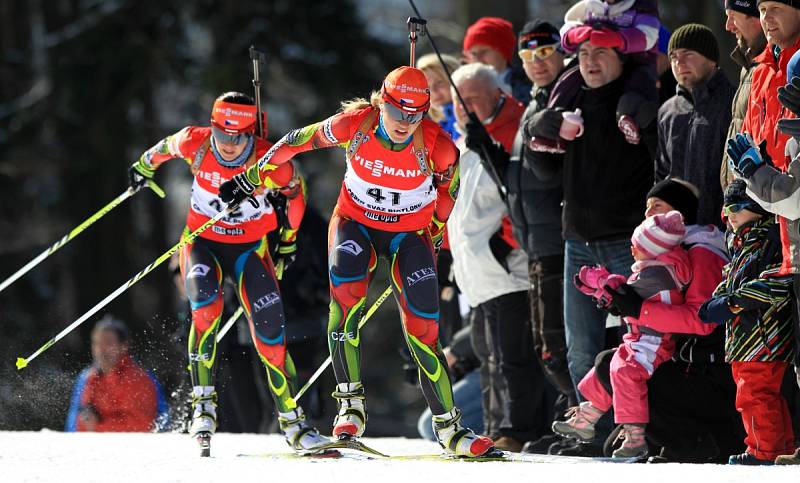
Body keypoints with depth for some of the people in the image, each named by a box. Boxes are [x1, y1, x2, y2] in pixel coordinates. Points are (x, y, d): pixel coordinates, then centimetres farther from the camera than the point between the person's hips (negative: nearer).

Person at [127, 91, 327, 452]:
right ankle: (203, 401, -22)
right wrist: (146, 165, 25)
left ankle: (291, 420, 7)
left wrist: (288, 239, 13)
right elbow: (166, 146, 5)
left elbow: (295, 193, 0)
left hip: (250, 249, 0)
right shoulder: (195, 145, -20)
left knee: (270, 333, -7)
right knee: (206, 306, -29)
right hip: (203, 242, 0)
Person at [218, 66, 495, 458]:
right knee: (345, 291, -29)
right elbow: (297, 141, -6)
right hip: (355, 223, 0)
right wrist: (252, 177, 3)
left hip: (409, 234, 0)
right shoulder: (354, 124, -22)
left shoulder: (436, 146, -22)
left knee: (422, 329, -10)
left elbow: (448, 182, 1)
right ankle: (350, 404, -25)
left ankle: (448, 427, 1)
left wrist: (434, 232, 12)